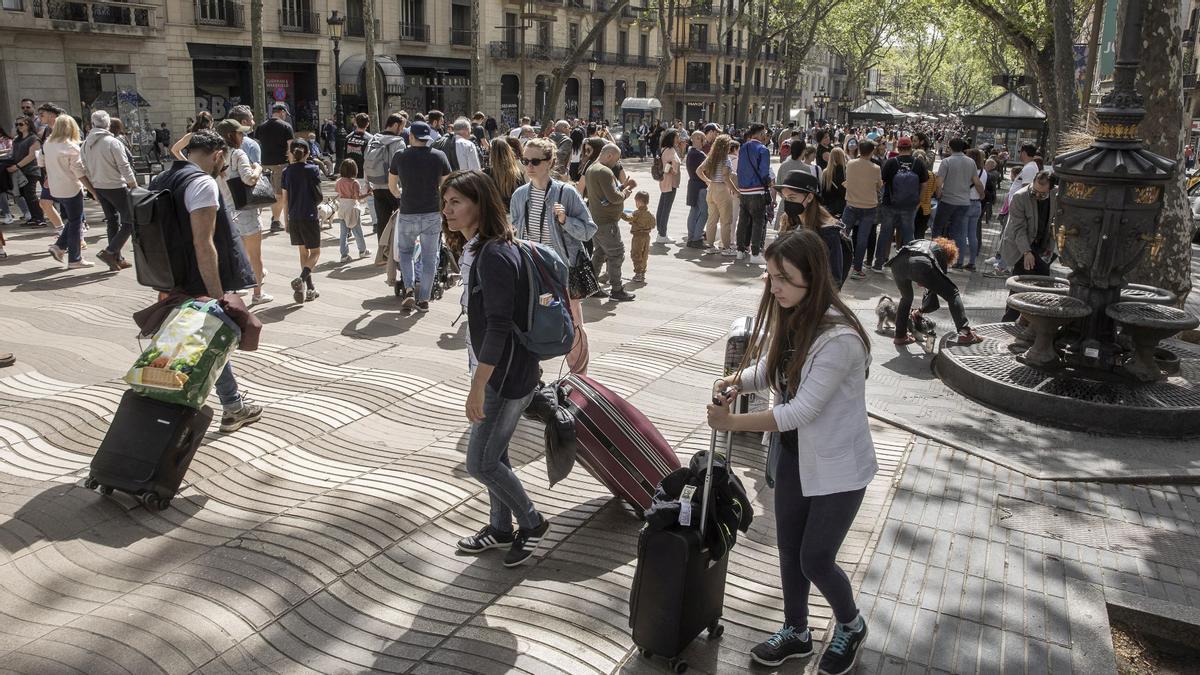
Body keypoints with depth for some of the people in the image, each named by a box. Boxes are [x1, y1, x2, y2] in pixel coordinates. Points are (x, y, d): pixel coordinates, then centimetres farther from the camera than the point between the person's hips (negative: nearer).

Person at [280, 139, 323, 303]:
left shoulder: (287, 172, 2)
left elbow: (285, 198, 4)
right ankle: (301, 279, -20)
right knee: (315, 252, 6)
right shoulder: (313, 169, -6)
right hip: (309, 217, -3)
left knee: (303, 253, 15)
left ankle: (310, 289, 16)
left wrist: (287, 220, 13)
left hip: (293, 218, 3)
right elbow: (318, 196, -7)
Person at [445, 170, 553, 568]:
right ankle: (501, 528, 37)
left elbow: (498, 326, -26)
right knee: (493, 454, 19)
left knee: (480, 463, 1)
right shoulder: (485, 249, 8)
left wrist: (478, 385, -23)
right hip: (502, 370, 10)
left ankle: (532, 523, 21)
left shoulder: (493, 256, -23)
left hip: (508, 375, -10)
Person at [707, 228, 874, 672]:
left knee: (815, 559, 5)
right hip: (793, 454, 7)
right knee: (789, 551, 17)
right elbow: (767, 369, 6)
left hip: (837, 466, -7)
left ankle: (851, 626, 36)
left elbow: (802, 410, -29)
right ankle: (796, 633, 40)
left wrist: (733, 423, -24)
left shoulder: (839, 338, -30)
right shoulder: (786, 317, -5)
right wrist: (738, 381, -17)